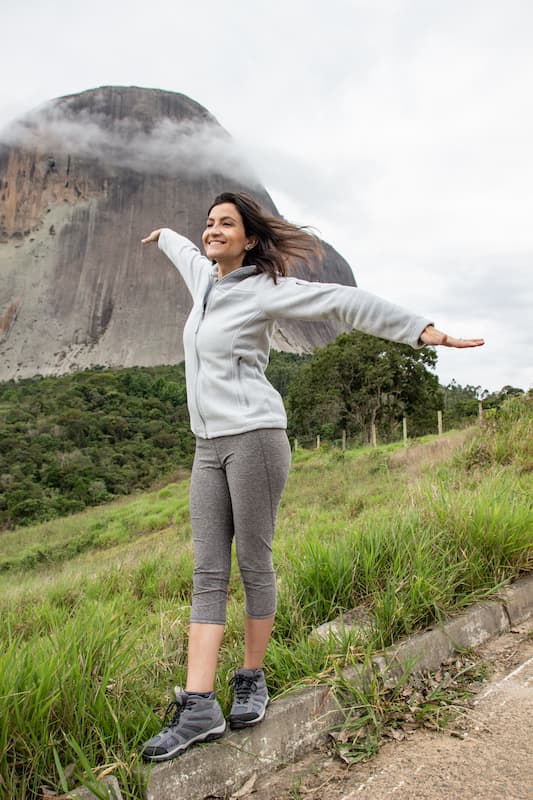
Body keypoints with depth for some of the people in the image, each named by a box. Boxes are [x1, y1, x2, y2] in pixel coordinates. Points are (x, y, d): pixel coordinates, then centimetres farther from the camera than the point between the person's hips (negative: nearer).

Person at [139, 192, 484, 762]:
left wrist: (421, 330, -13)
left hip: (254, 436, -7)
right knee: (207, 573, 1)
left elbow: (346, 302, -8)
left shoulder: (263, 289, -4)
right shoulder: (205, 278, 16)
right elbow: (187, 252, 41)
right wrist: (164, 236, 62)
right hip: (209, 447, 7)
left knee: (253, 563, 2)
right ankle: (198, 708, 4)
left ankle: (252, 680, 21)